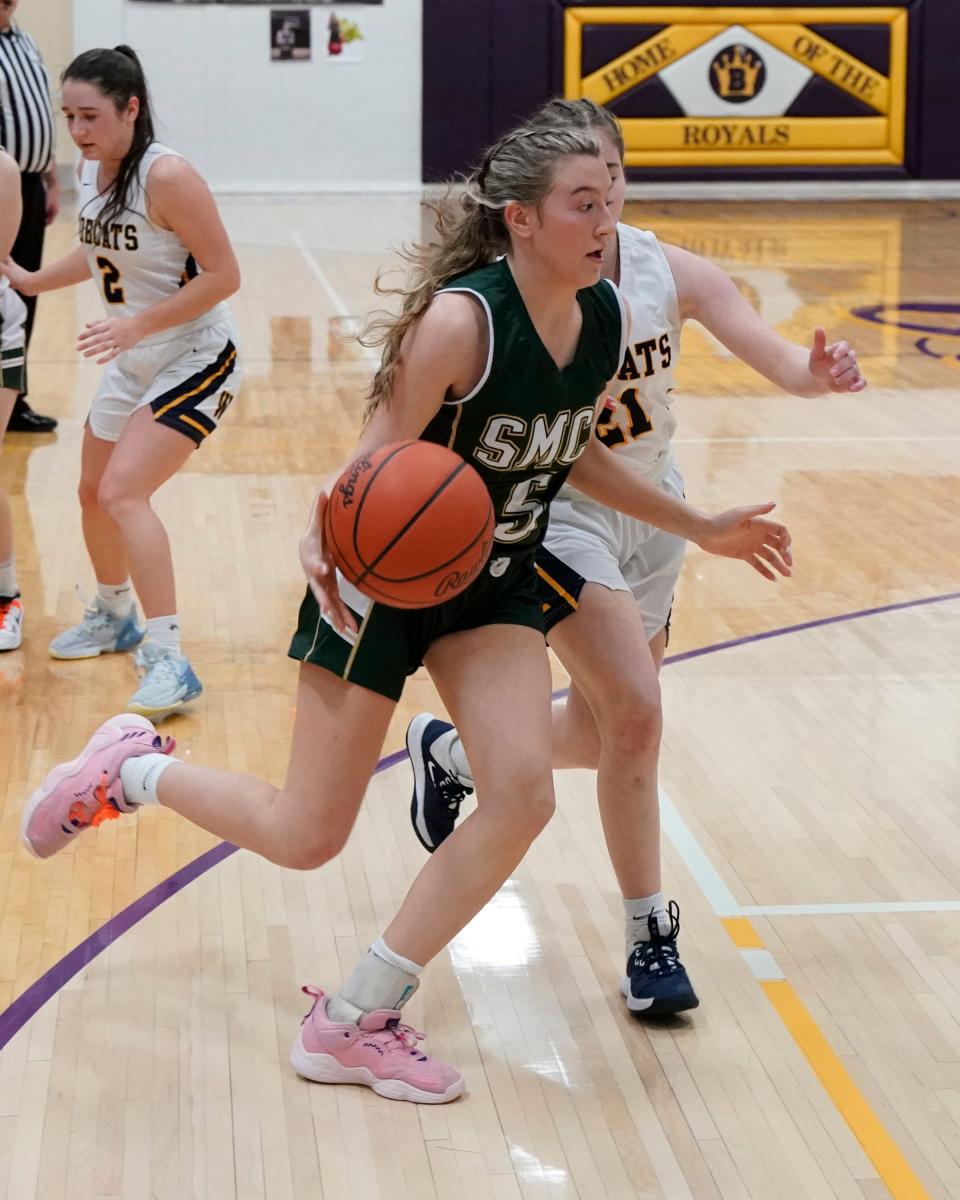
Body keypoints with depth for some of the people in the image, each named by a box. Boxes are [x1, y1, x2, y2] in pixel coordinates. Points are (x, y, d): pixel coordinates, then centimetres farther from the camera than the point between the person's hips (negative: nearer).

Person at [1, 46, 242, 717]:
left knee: (123, 492, -22)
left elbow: (223, 275, -24)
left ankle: (170, 662, -20)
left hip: (196, 359, -9)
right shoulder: (91, 168, 0)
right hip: (134, 360, 9)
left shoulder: (166, 177, -24)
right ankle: (113, 617, 44)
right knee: (94, 491, 19)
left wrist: (138, 323, -27)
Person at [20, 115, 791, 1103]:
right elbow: (378, 458, -24)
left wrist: (698, 528, 15)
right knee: (305, 837, -2)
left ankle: (353, 1023, 0)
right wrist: (325, 543, -44)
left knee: (523, 795, -14)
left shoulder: (605, 319, -5)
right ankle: (130, 769, 28)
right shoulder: (463, 320, -26)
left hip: (492, 584, 6)